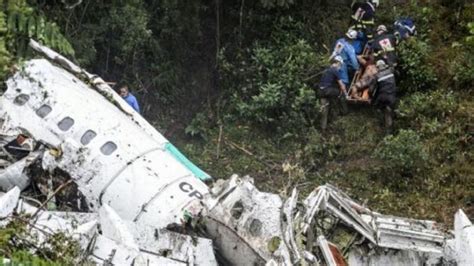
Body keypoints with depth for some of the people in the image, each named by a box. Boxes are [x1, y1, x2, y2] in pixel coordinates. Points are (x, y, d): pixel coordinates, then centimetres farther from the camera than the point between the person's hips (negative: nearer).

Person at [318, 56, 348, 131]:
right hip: (328, 90, -7)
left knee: (324, 108, 9)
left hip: (321, 90, 8)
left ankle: (323, 126, 9)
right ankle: (345, 110, 23)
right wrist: (345, 93, 10)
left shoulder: (327, 70, 21)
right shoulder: (335, 71, -4)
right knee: (342, 93, 15)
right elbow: (341, 84, -1)